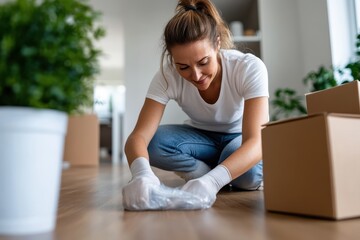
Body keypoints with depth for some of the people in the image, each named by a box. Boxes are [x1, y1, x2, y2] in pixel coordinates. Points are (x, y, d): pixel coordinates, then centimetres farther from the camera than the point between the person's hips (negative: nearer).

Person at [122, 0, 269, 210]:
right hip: (202, 137, 1)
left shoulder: (249, 67, -31)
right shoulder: (168, 75, -26)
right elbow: (139, 135, -33)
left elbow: (256, 141, -39)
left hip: (241, 140, -1)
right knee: (154, 142, -29)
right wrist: (143, 174, -56)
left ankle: (207, 176, -3)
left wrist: (212, 180, -57)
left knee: (248, 174, -35)